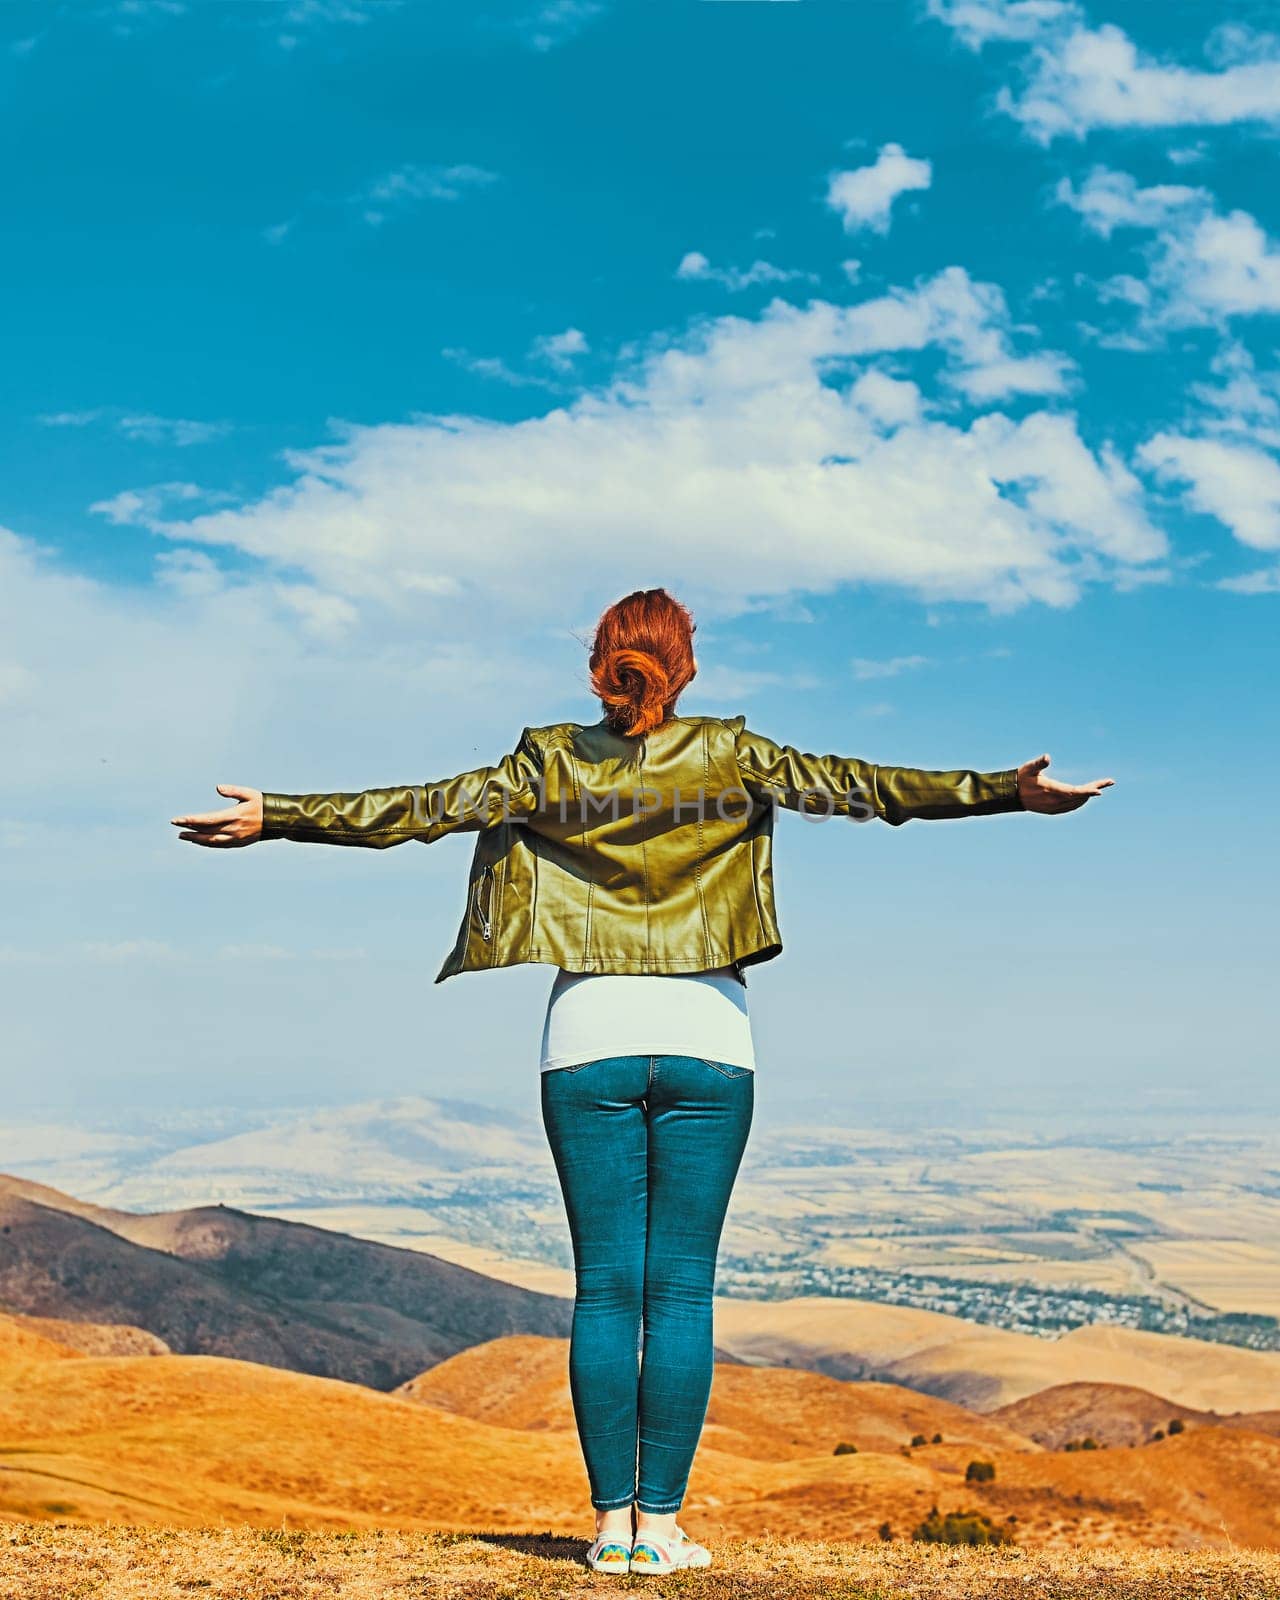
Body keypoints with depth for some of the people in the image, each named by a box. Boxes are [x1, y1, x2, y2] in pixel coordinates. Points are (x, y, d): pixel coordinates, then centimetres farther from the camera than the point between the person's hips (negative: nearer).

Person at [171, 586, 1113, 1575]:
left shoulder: (552, 761, 2)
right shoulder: (731, 756, 0)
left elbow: (424, 808, -2)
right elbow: (859, 787, -6)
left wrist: (277, 817, 2)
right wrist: (1008, 792, -6)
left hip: (589, 1044, 1)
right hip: (707, 1044, -1)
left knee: (605, 1289, 4)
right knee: (681, 1291, 2)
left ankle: (611, 1524, 5)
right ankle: (660, 1525, 3)